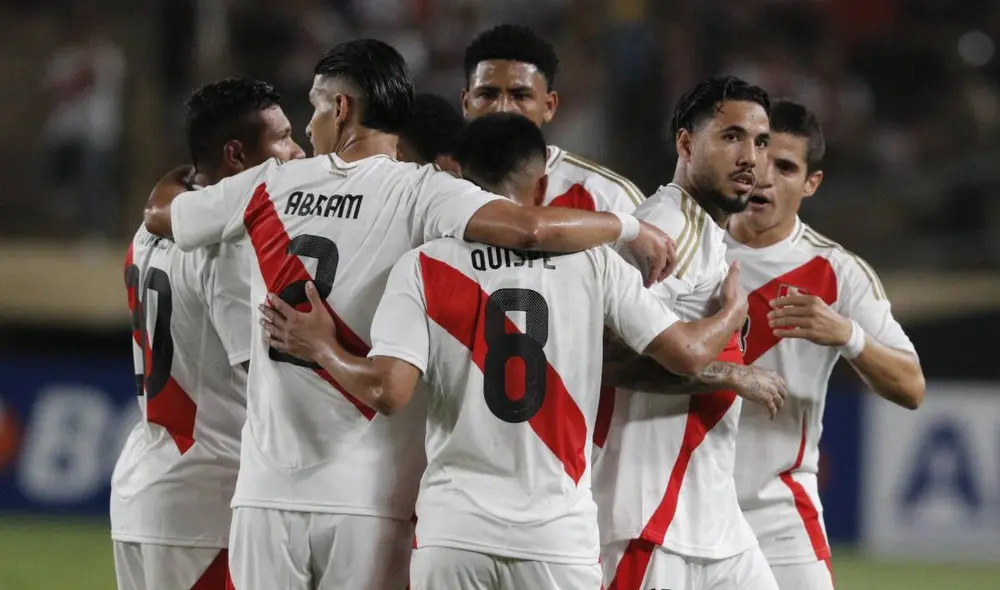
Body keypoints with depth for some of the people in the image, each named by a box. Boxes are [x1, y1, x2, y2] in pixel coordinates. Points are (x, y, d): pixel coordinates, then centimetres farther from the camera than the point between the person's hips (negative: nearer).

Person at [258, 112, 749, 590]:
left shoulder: (424, 266, -1)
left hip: (454, 532, 0)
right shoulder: (592, 262, 2)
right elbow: (687, 354, 3)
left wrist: (321, 348, 8)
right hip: (560, 535, 0)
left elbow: (388, 392, -10)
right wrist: (732, 315, 24)